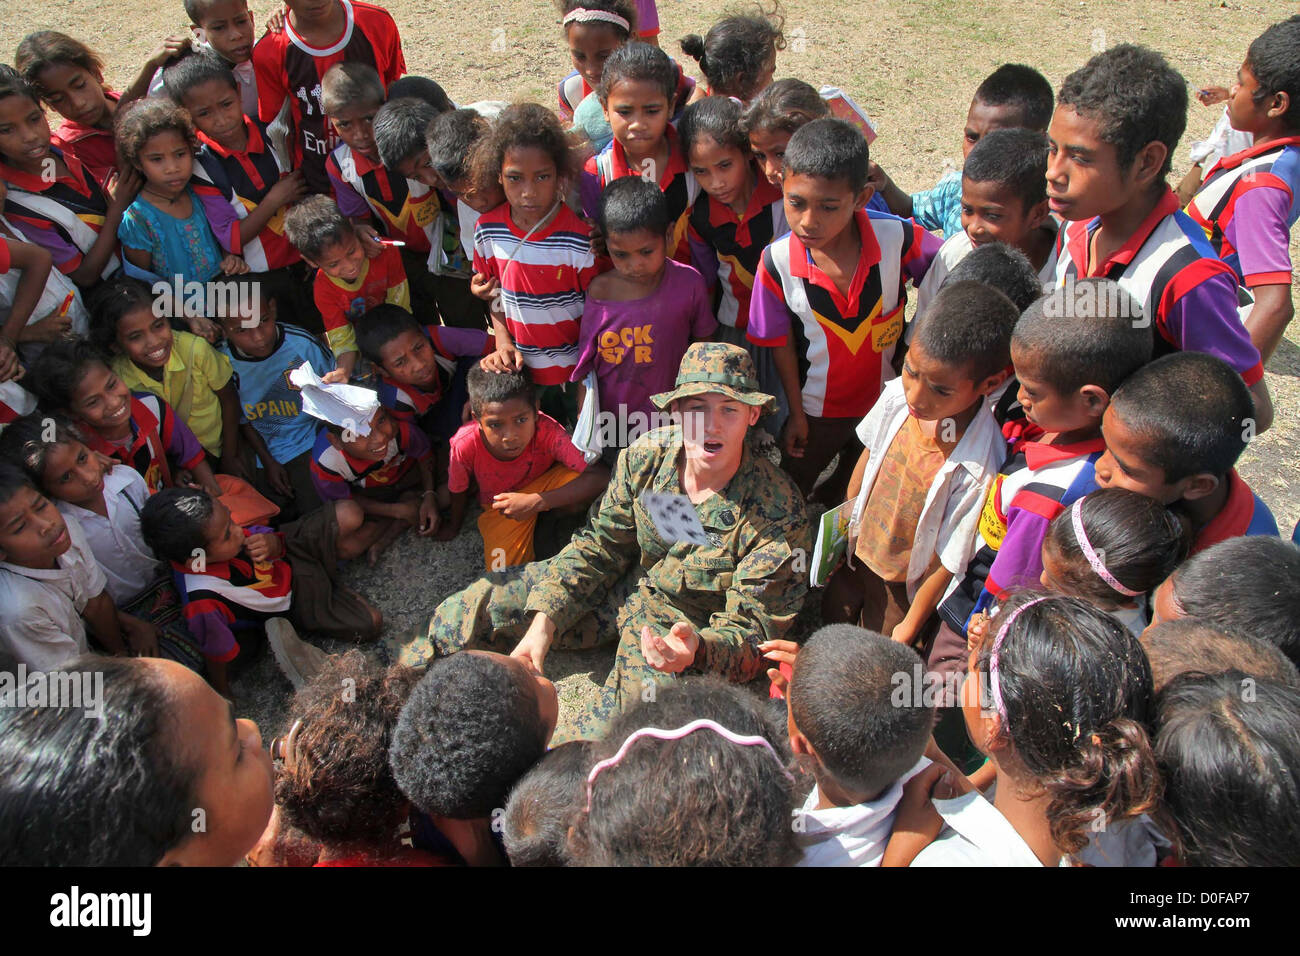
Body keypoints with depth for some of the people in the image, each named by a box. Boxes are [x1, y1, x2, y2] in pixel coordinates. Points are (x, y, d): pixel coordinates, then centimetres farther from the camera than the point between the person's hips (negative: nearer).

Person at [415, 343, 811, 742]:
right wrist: (543, 624, -14)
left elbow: (754, 626, -22)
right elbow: (599, 546, -4)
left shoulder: (779, 512, -28)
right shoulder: (648, 454, -16)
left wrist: (697, 648, -46)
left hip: (690, 631, -3)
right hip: (623, 586, 4)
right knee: (470, 606, -1)